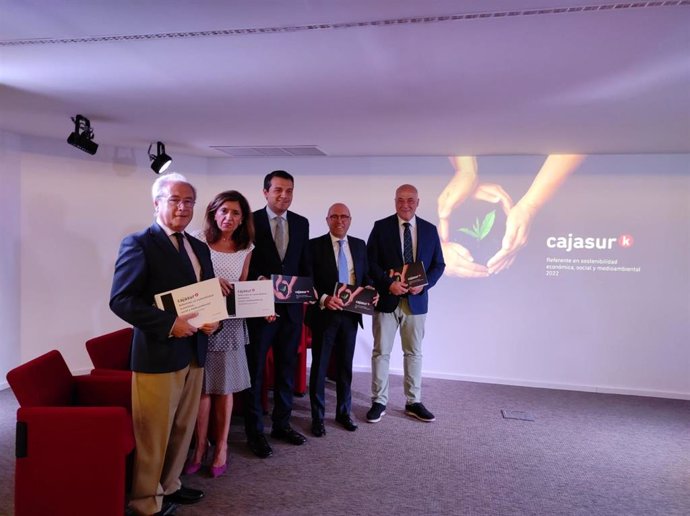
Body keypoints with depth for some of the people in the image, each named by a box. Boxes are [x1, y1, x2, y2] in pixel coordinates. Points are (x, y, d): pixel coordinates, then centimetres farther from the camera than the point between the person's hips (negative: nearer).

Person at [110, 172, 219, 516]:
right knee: (153, 434, 6)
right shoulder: (138, 243, -9)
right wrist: (169, 324, -23)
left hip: (194, 353, 7)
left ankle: (169, 486, 38)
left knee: (183, 429, 19)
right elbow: (121, 300, -16)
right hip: (157, 354, -7)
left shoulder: (199, 248, 13)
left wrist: (214, 319, -3)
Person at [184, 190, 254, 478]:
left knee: (224, 388, 9)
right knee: (202, 387, 3)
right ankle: (200, 446, 20)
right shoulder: (198, 241, -1)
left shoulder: (245, 249, 7)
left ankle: (221, 447, 23)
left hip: (230, 323, 2)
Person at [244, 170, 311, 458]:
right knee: (255, 371, 7)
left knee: (287, 369, 15)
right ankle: (254, 431, 21)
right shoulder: (250, 221, -6)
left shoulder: (301, 223, 6)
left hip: (291, 308, 4)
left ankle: (281, 424, 31)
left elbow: (305, 264, 11)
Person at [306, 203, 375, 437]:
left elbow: (366, 276, 14)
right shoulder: (315, 245, -5)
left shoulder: (359, 245, 8)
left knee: (345, 365, 15)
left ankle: (344, 412, 30)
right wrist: (324, 298, -24)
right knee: (319, 366, 7)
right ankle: (317, 417, 20)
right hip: (324, 313, -4)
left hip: (350, 314, 4)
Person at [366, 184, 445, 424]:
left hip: (416, 300, 2)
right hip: (386, 299, -2)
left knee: (414, 352, 11)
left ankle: (413, 402, 24)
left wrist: (424, 284, -11)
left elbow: (438, 264, 6)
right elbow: (370, 262, -5)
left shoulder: (429, 229, 5)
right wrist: (388, 284, -17)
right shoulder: (381, 226, -2)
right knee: (381, 352, 4)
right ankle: (379, 402, 17)